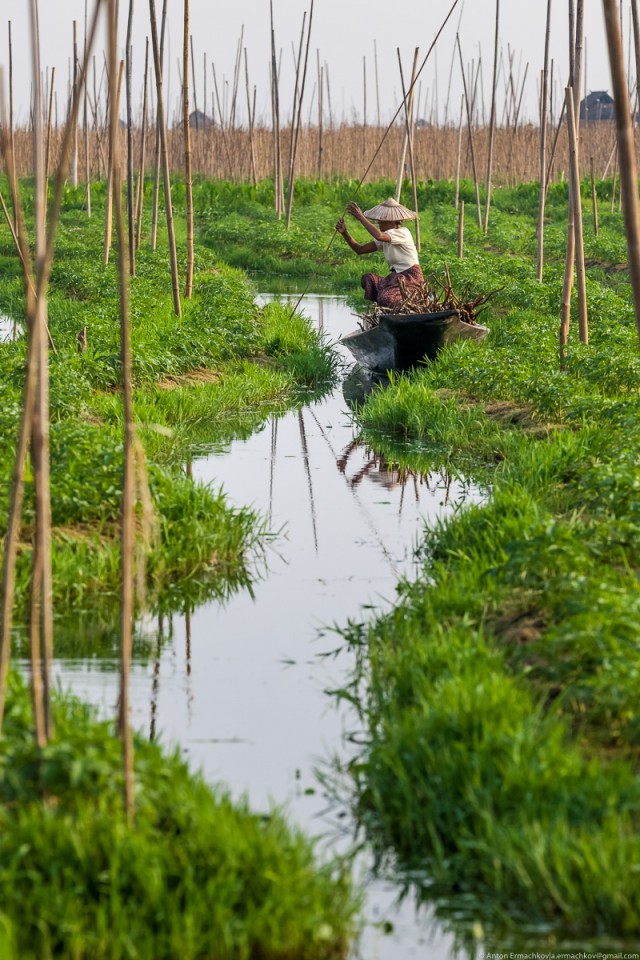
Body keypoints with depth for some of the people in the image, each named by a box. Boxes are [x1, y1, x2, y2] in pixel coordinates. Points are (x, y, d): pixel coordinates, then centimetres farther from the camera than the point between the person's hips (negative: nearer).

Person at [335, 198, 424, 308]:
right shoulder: (386, 235, 10)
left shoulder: (402, 233, -17)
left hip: (411, 278, -8)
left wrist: (361, 217, -32)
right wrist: (344, 233, -7)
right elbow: (360, 250, 7)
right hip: (396, 277, 8)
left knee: (385, 299, -29)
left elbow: (379, 236, -37)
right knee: (368, 279, -12)